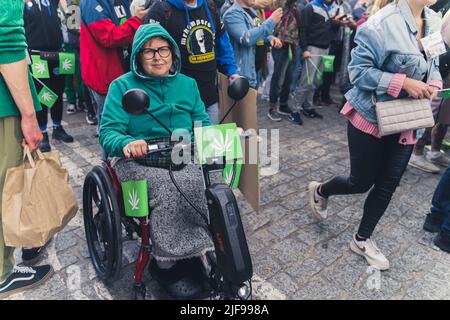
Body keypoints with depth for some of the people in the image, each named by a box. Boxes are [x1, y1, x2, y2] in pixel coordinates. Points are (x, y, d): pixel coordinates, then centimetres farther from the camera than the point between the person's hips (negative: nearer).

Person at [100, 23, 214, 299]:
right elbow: (108, 131, -6)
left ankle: (203, 251, -13)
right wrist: (126, 143, -30)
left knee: (197, 183, -30)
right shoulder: (122, 86, 4)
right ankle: (167, 264, -15)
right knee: (171, 187, -33)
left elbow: (202, 122, 11)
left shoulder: (188, 84, 15)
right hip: (138, 162, -3)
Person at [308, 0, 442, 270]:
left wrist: (434, 84, -5)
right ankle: (320, 191, 39)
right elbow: (359, 70, -20)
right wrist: (403, 83, -25)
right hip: (370, 119, -7)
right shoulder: (383, 23, -20)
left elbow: (433, 64, 16)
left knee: (388, 185, 10)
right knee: (361, 182, 6)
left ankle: (362, 239, 29)